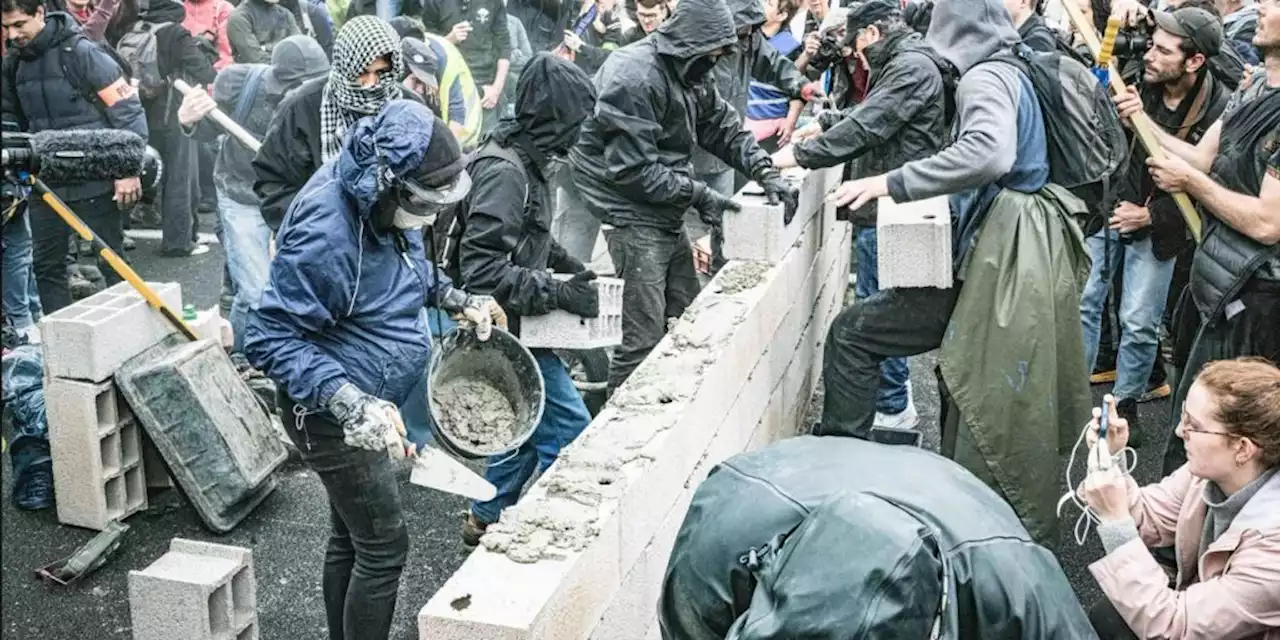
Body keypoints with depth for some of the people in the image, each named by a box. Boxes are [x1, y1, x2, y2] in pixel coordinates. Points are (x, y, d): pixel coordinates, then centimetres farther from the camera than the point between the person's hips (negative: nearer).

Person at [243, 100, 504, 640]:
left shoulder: (385, 202, -3)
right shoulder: (325, 233, -31)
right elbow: (270, 339, -28)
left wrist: (457, 300, 5)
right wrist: (352, 404, -38)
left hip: (369, 405, 9)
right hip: (331, 416, -9)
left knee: (351, 539, 21)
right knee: (385, 546, -1)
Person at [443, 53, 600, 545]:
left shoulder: (524, 161, 7)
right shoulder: (504, 173, -24)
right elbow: (484, 272, -29)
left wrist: (569, 265, 11)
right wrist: (559, 293, -24)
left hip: (518, 326, 10)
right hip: (506, 329, -10)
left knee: (527, 424, 21)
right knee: (568, 428, -5)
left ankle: (488, 518, 35)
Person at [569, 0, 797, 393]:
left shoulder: (693, 76, 7)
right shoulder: (636, 77, -22)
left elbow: (726, 128, 13)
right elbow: (632, 169, -24)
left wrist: (767, 173, -3)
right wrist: (699, 195, -19)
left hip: (668, 217, 10)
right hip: (632, 217, -9)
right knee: (644, 337, -8)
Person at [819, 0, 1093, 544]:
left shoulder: (985, 79, -14)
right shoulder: (1010, 74, 17)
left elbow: (989, 153, -35)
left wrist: (893, 183, -34)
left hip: (997, 262, -10)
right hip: (1016, 254, 10)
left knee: (851, 334, -7)